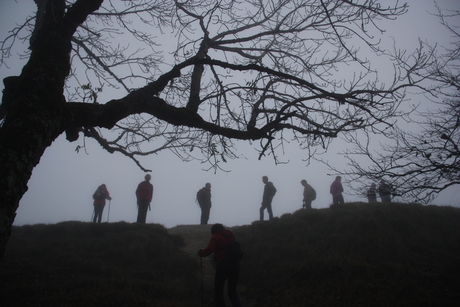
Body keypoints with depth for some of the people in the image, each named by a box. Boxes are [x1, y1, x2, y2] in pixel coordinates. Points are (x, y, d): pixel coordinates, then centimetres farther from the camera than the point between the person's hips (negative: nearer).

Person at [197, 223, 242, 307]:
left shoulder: (216, 237, -3)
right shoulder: (231, 235, 15)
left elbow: (209, 250, -13)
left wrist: (200, 253, 5)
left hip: (223, 265, -5)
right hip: (235, 264, 6)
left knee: (218, 289, 10)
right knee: (232, 290, 16)